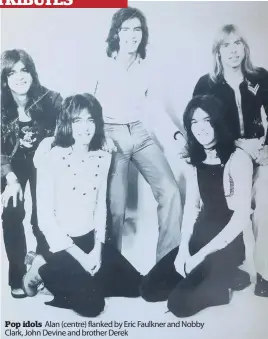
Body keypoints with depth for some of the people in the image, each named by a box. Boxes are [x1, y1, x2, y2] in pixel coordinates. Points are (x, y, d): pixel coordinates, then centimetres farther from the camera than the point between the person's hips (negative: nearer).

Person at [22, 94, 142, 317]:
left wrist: (97, 248, -6)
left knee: (135, 285, 7)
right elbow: (45, 217, -17)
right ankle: (43, 271, 8)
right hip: (61, 243, -6)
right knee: (92, 304, -16)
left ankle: (69, 282, 18)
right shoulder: (52, 158, -17)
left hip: (91, 239, 6)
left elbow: (100, 205, 5)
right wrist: (80, 256, -17)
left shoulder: (103, 158, 0)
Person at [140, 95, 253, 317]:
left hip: (227, 246, -7)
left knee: (179, 303, -18)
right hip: (198, 239, 7)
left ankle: (228, 280, 6)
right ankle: (216, 280, 11)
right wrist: (183, 249, -7)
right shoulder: (195, 161, 7)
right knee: (149, 289, -2)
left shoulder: (238, 159, -14)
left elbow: (242, 217, -17)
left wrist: (201, 255, -17)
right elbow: (191, 206, 6)